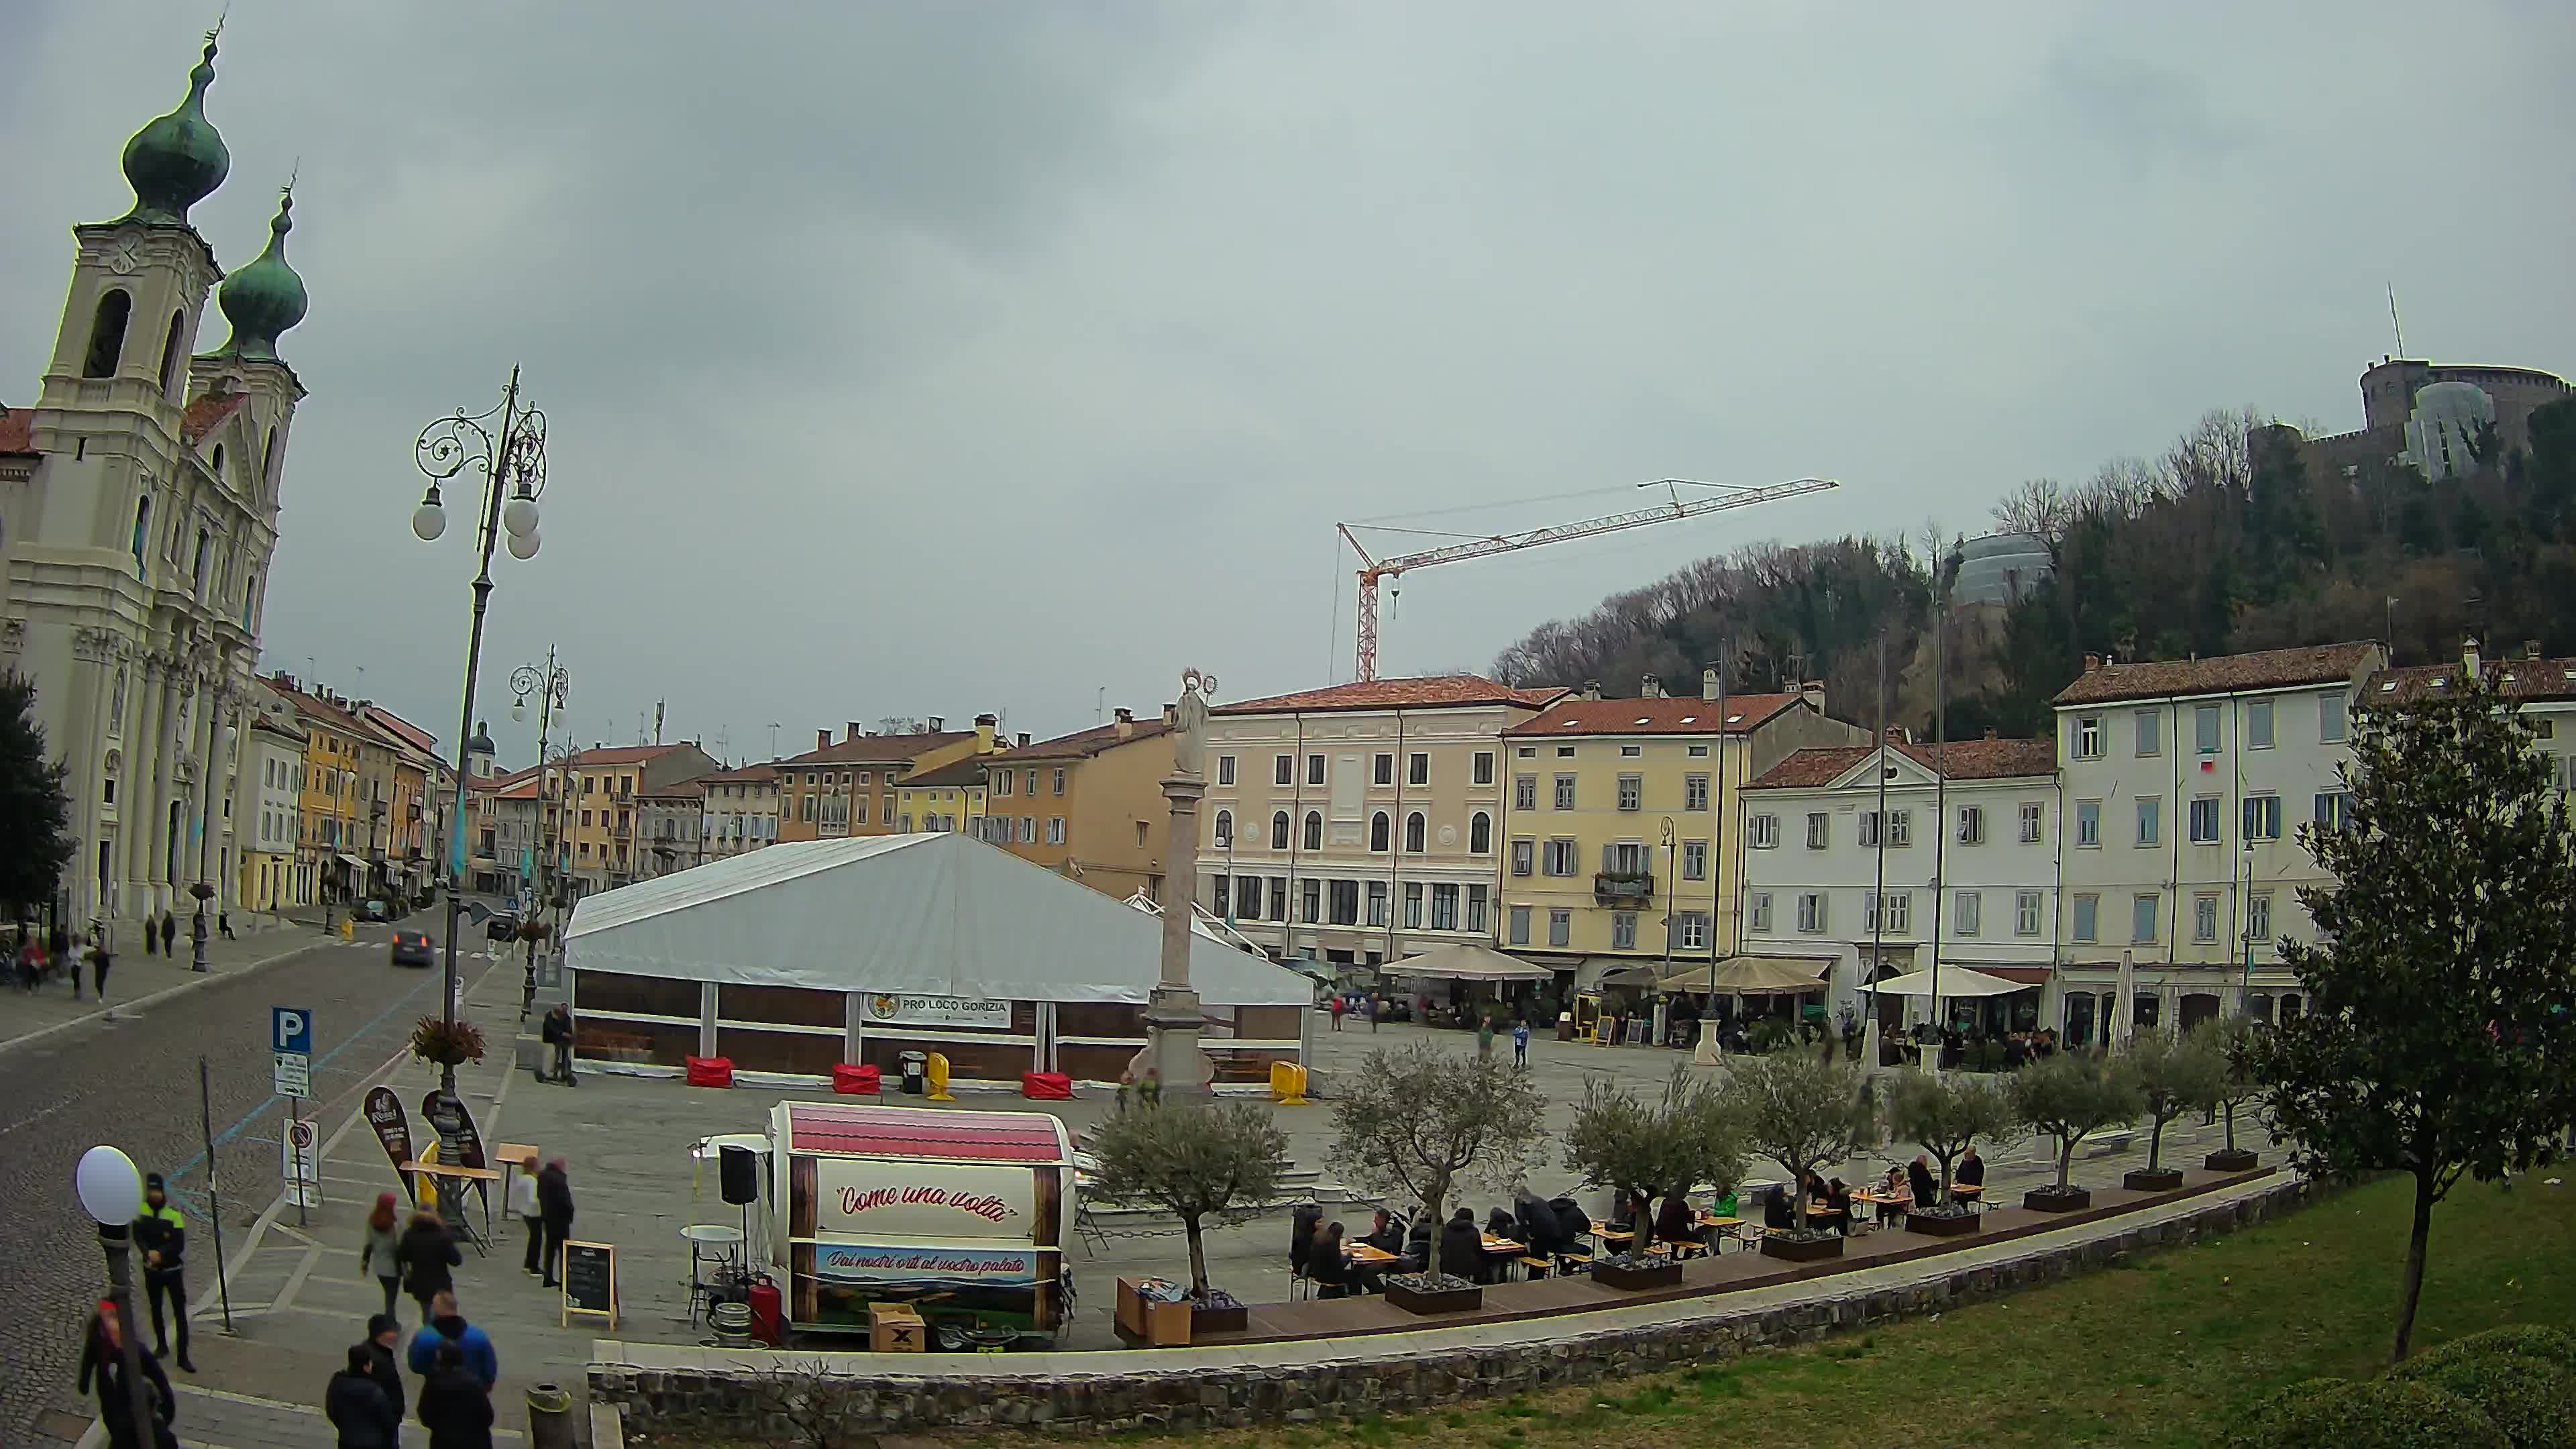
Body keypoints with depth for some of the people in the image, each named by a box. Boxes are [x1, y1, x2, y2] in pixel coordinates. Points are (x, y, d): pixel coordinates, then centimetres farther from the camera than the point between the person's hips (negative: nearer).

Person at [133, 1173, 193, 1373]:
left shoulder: (174, 1214, -15)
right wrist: (148, 1252, -26)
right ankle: (162, 1345, 40)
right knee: (156, 1309, 19)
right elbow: (138, 1236, -9)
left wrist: (161, 1254, -31)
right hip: (151, 1269, 3)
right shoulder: (141, 1210, -6)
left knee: (180, 1313, -5)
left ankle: (183, 1357, -1)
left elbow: (179, 1244, -16)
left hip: (173, 1270, -3)